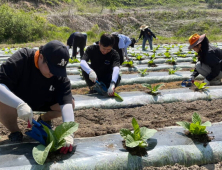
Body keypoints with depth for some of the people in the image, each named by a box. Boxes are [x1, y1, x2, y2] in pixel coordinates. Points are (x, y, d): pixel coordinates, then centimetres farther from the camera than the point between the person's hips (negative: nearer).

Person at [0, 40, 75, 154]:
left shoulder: (59, 74, -24)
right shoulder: (21, 59, -33)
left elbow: (66, 102, -32)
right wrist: (20, 104, -53)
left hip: (41, 102, 3)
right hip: (14, 103, -3)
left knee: (71, 103, -16)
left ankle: (44, 120, 14)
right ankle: (14, 131, -4)